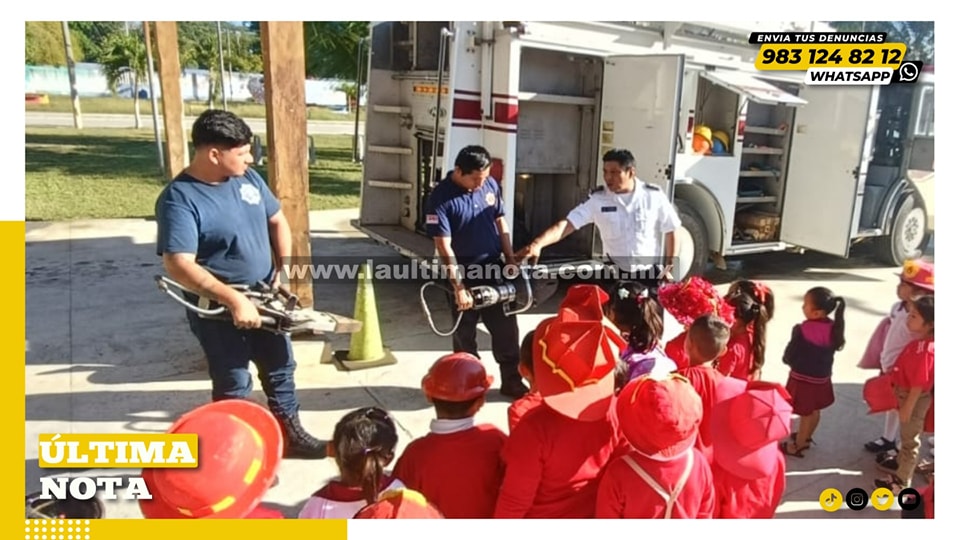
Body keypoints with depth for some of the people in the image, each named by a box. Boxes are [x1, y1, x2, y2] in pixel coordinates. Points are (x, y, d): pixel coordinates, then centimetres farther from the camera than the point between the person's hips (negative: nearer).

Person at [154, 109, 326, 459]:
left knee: (280, 367, 18)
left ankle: (291, 434, 37)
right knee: (233, 384, 7)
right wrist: (234, 299, -31)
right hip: (218, 308, -7)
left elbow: (277, 221, 12)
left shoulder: (247, 177, 0)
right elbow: (178, 266, -28)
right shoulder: (179, 199, -21)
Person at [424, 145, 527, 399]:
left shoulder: (491, 185, -2)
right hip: (463, 273, -4)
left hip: (494, 268, 5)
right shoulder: (441, 199, -18)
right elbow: (444, 246, -20)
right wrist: (458, 287, -24)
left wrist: (510, 258, 5)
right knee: (465, 333, 10)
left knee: (506, 328, 11)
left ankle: (511, 381, 26)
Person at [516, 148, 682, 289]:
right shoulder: (598, 198, -10)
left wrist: (668, 269, 2)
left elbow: (670, 232, 2)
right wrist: (536, 244, -34)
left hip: (651, 274, 0)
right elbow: (567, 224, -19)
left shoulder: (654, 196, -10)